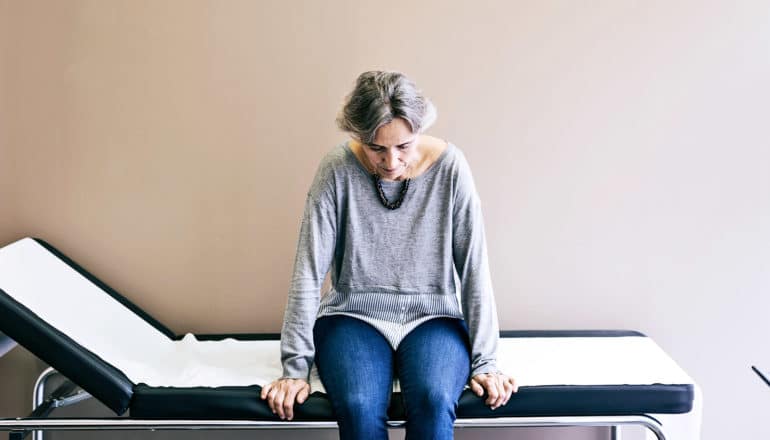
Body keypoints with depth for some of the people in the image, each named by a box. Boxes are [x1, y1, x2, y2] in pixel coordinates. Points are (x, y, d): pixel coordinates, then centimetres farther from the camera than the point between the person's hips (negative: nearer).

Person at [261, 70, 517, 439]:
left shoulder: (449, 166, -9)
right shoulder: (337, 169, -10)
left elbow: (474, 269, -6)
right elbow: (308, 271, -9)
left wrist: (484, 362, -8)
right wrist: (295, 367, -10)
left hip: (433, 318, 1)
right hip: (352, 316, 0)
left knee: (433, 402, -30)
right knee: (360, 408, -30)